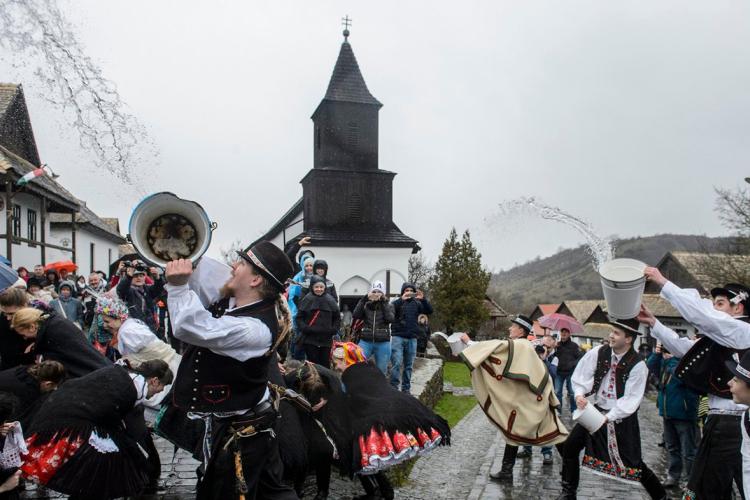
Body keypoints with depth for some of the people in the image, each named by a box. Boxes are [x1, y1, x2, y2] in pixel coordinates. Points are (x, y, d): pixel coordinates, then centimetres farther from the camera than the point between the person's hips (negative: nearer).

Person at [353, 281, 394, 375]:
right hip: (365, 342, 0)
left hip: (383, 344, 0)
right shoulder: (366, 305, 7)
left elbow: (389, 319, -11)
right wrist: (364, 299, -13)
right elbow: (355, 315, -10)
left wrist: (383, 302, -11)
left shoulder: (388, 306, 8)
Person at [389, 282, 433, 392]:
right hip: (398, 337, -3)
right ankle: (393, 387, -3)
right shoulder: (398, 302, 3)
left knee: (409, 365, 7)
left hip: (412, 339, 3)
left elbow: (429, 311, 0)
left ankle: (406, 388, 15)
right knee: (396, 363, -9)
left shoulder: (416, 304, 10)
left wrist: (423, 299, -16)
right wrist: (401, 299, -27)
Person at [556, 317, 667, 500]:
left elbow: (631, 400, -16)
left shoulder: (638, 365, -16)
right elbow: (581, 376, 1)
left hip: (621, 418, -3)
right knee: (570, 447, -1)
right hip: (595, 410, 4)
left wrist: (607, 418, -22)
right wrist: (579, 394, -18)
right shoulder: (598, 353, -8)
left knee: (632, 462, 2)